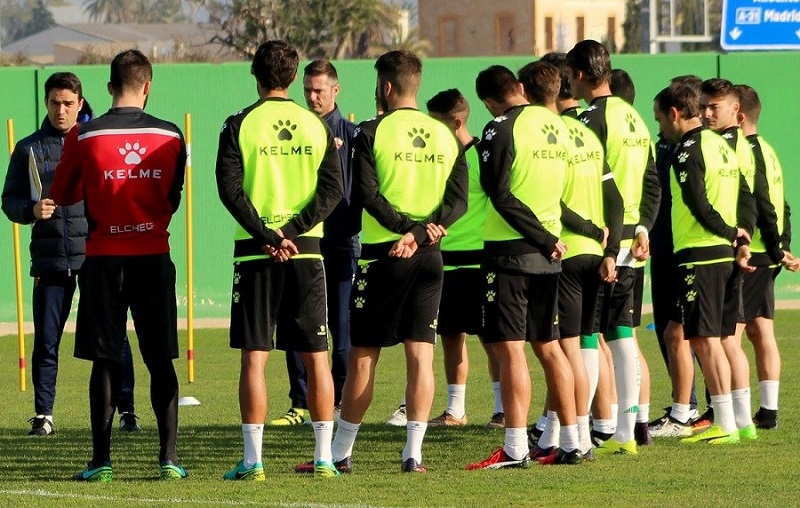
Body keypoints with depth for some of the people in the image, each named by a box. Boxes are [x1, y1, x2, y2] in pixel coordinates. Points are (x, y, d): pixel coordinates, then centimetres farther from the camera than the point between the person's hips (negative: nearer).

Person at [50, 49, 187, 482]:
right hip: (154, 255, 1)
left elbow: (61, 195, 5)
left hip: (104, 257, -1)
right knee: (160, 360, 6)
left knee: (104, 361, 3)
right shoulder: (169, 136, -1)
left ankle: (101, 460, 1)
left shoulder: (84, 137, -6)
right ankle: (169, 458, 3)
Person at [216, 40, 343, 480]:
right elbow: (333, 189, -2)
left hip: (256, 252, -2)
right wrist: (293, 230, -8)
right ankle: (324, 457, 7)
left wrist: (266, 235, -13)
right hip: (307, 251, 2)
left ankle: (252, 459, -4)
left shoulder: (240, 125, -2)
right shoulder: (316, 125, 6)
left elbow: (230, 189, -11)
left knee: (254, 357, -1)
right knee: (315, 356, 7)